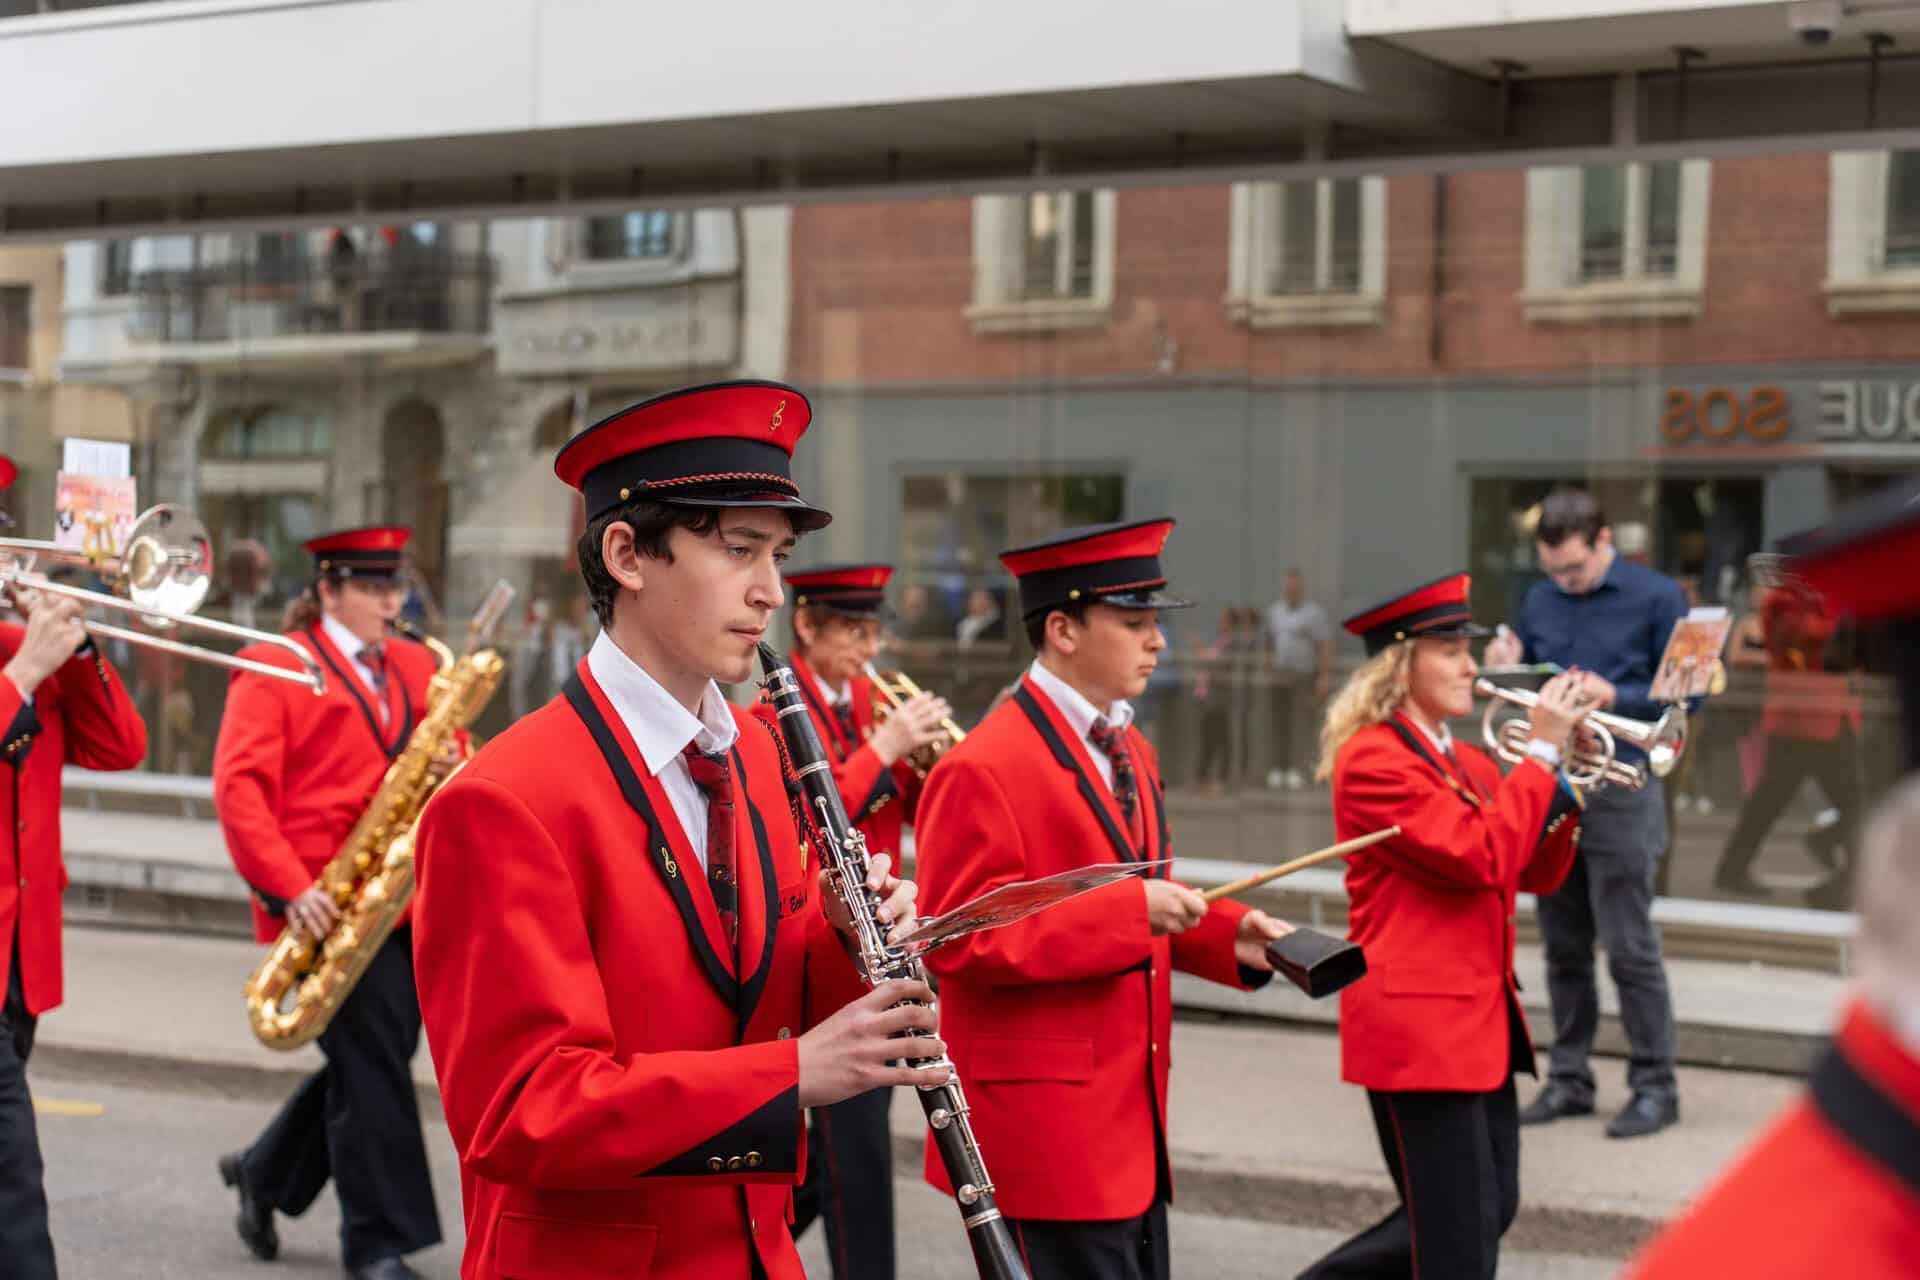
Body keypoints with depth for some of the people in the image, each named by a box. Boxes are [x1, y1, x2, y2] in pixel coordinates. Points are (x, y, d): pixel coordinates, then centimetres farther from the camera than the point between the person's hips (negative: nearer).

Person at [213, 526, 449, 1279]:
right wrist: (288, 888, -19)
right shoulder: (274, 667, -3)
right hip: (326, 903, -6)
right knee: (371, 1057, -7)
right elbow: (238, 785, -11)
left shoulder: (416, 667, 16)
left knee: (370, 1059, 10)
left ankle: (265, 1173, 32)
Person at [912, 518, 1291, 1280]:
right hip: (1046, 1124, -9)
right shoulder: (983, 769, -16)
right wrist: (1128, 912, -23)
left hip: (1130, 1121, 9)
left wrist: (1228, 936, 4)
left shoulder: (1129, 752, 13)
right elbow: (960, 941, -20)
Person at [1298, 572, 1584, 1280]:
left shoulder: (1464, 761, 16)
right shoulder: (1374, 759, -13)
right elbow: (1480, 857, -22)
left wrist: (1563, 777, 0)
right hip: (1418, 1024, -9)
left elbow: (1536, 873, 14)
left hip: (1480, 1017, 9)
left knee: (1491, 1209, 14)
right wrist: (1540, 751, -15)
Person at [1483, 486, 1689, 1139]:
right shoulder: (1540, 601, 11)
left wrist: (1615, 697, -17)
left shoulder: (1656, 597, -4)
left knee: (1630, 948, -4)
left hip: (1620, 790, -5)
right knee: (1563, 947, 11)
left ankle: (1655, 1086, 6)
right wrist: (1504, 669, -3)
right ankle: (1569, 1079, 20)